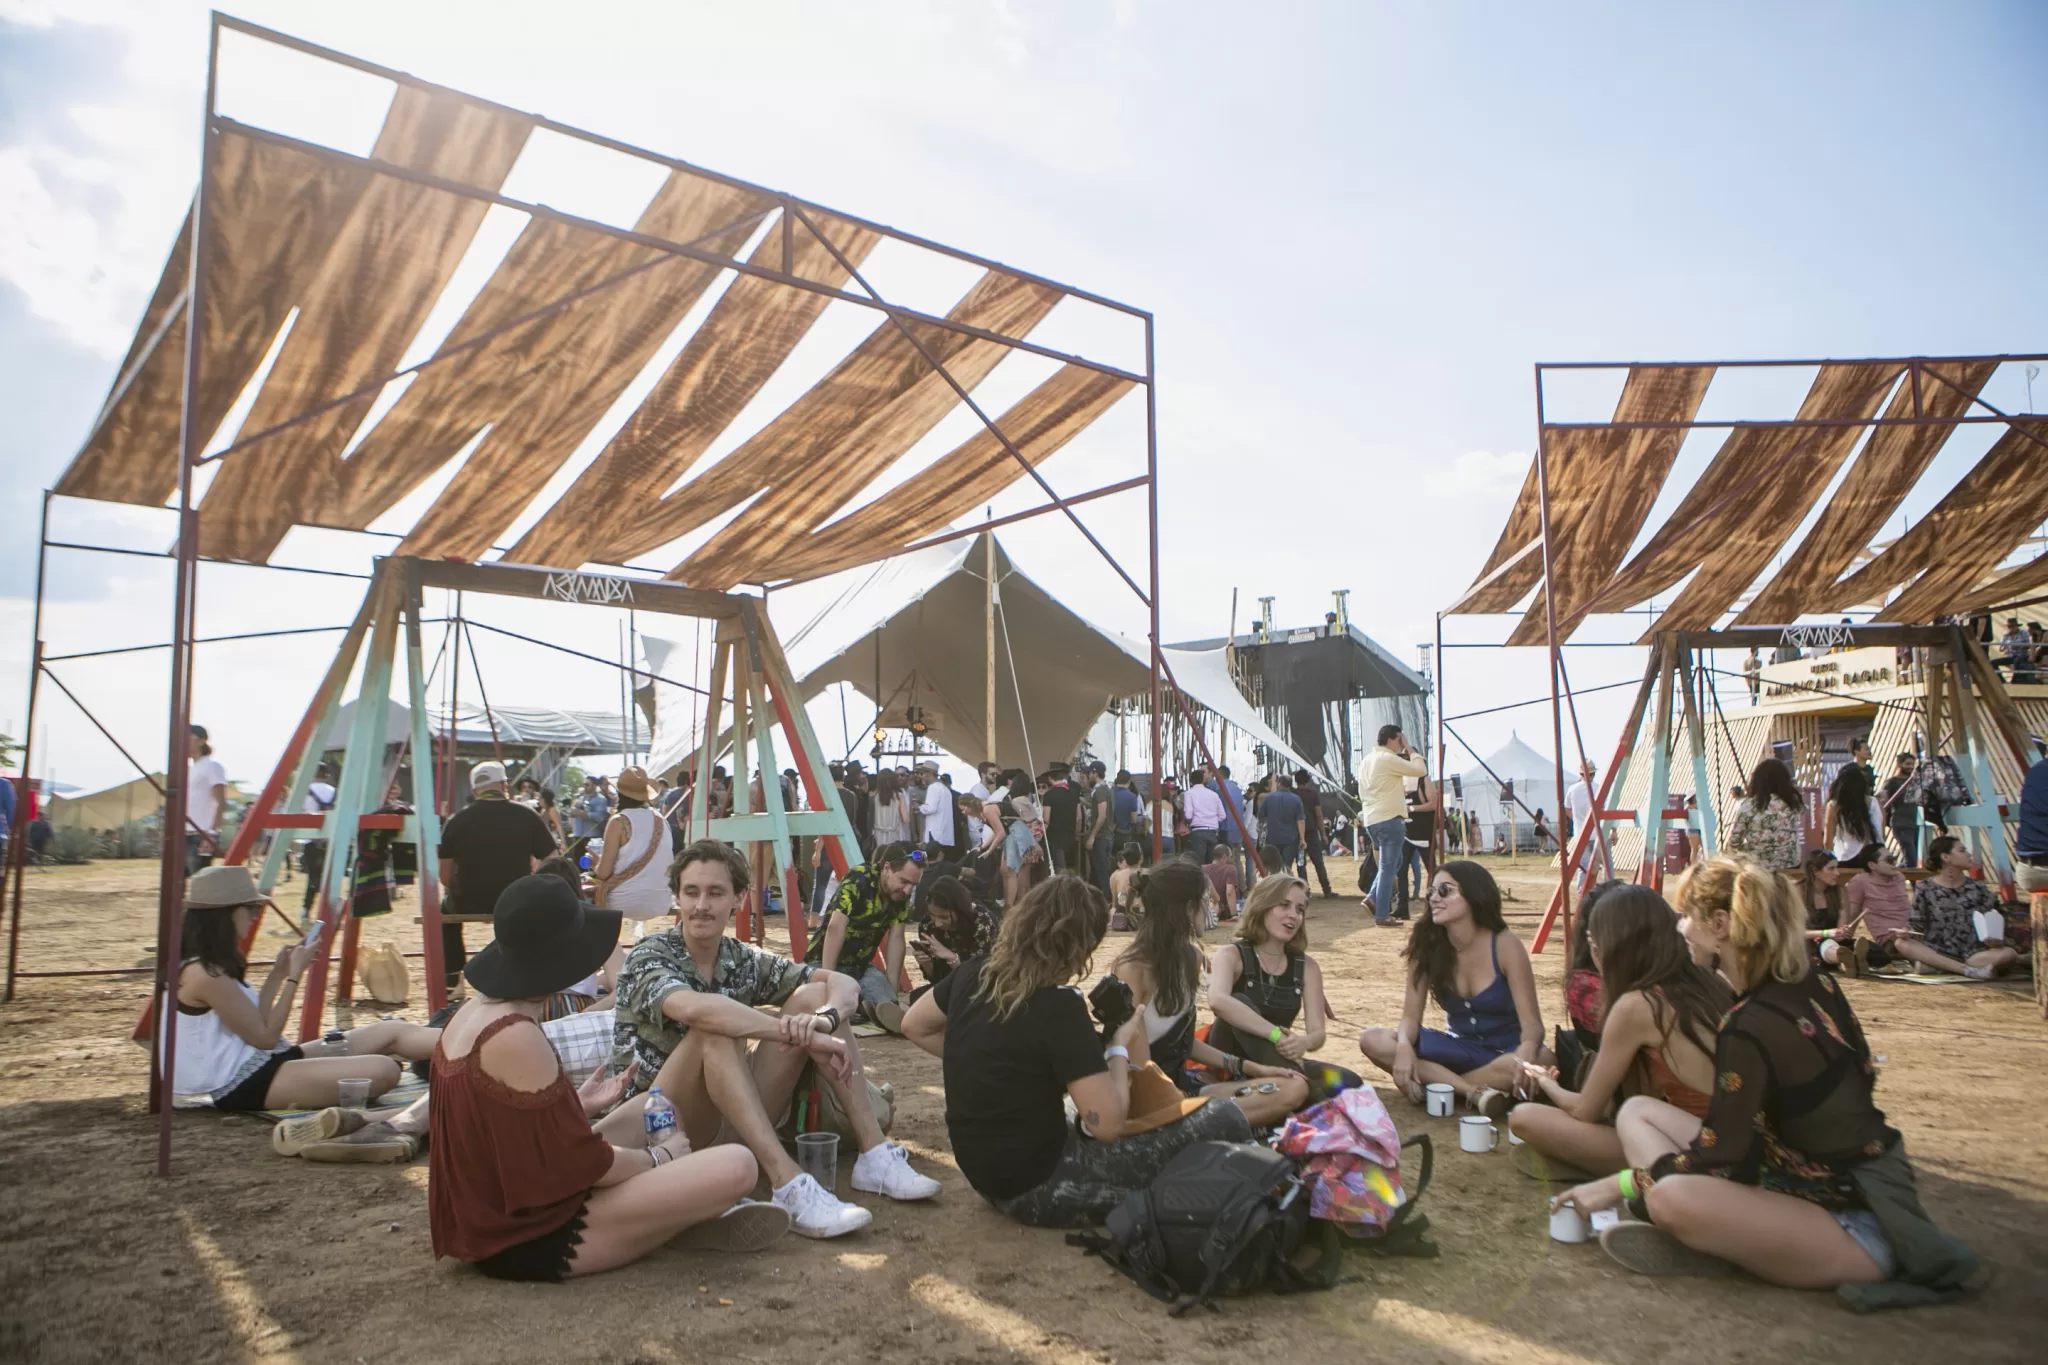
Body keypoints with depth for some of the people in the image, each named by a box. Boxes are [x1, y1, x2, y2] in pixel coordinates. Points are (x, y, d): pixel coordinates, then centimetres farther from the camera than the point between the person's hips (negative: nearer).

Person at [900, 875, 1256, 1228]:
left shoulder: (974, 973, -3)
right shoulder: (1057, 1006, -23)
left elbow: (914, 1027, 16)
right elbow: (1109, 1124, -21)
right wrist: (1120, 1050, -4)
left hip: (983, 1171, 8)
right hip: (1033, 1187, -8)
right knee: (1224, 1120, -11)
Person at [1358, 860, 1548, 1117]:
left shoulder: (1505, 946, -17)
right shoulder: (1426, 945, -9)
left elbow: (1531, 1023, -20)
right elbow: (1411, 1016, -9)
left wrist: (1525, 1056, -44)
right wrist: (1404, 1046, -33)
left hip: (1505, 1052, -2)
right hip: (1460, 1048, 2)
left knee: (1540, 1060, -38)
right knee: (1372, 1041, -21)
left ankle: (1436, 1083, -23)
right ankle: (1474, 1093, -29)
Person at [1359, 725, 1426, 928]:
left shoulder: (1367, 760, 16)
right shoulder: (1388, 759, -12)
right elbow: (1420, 769, -12)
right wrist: (1409, 748, -1)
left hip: (1371, 820, 9)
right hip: (1389, 819, -9)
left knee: (1394, 861, 21)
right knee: (1388, 867, -3)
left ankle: (1373, 899, 8)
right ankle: (1382, 916, -1)